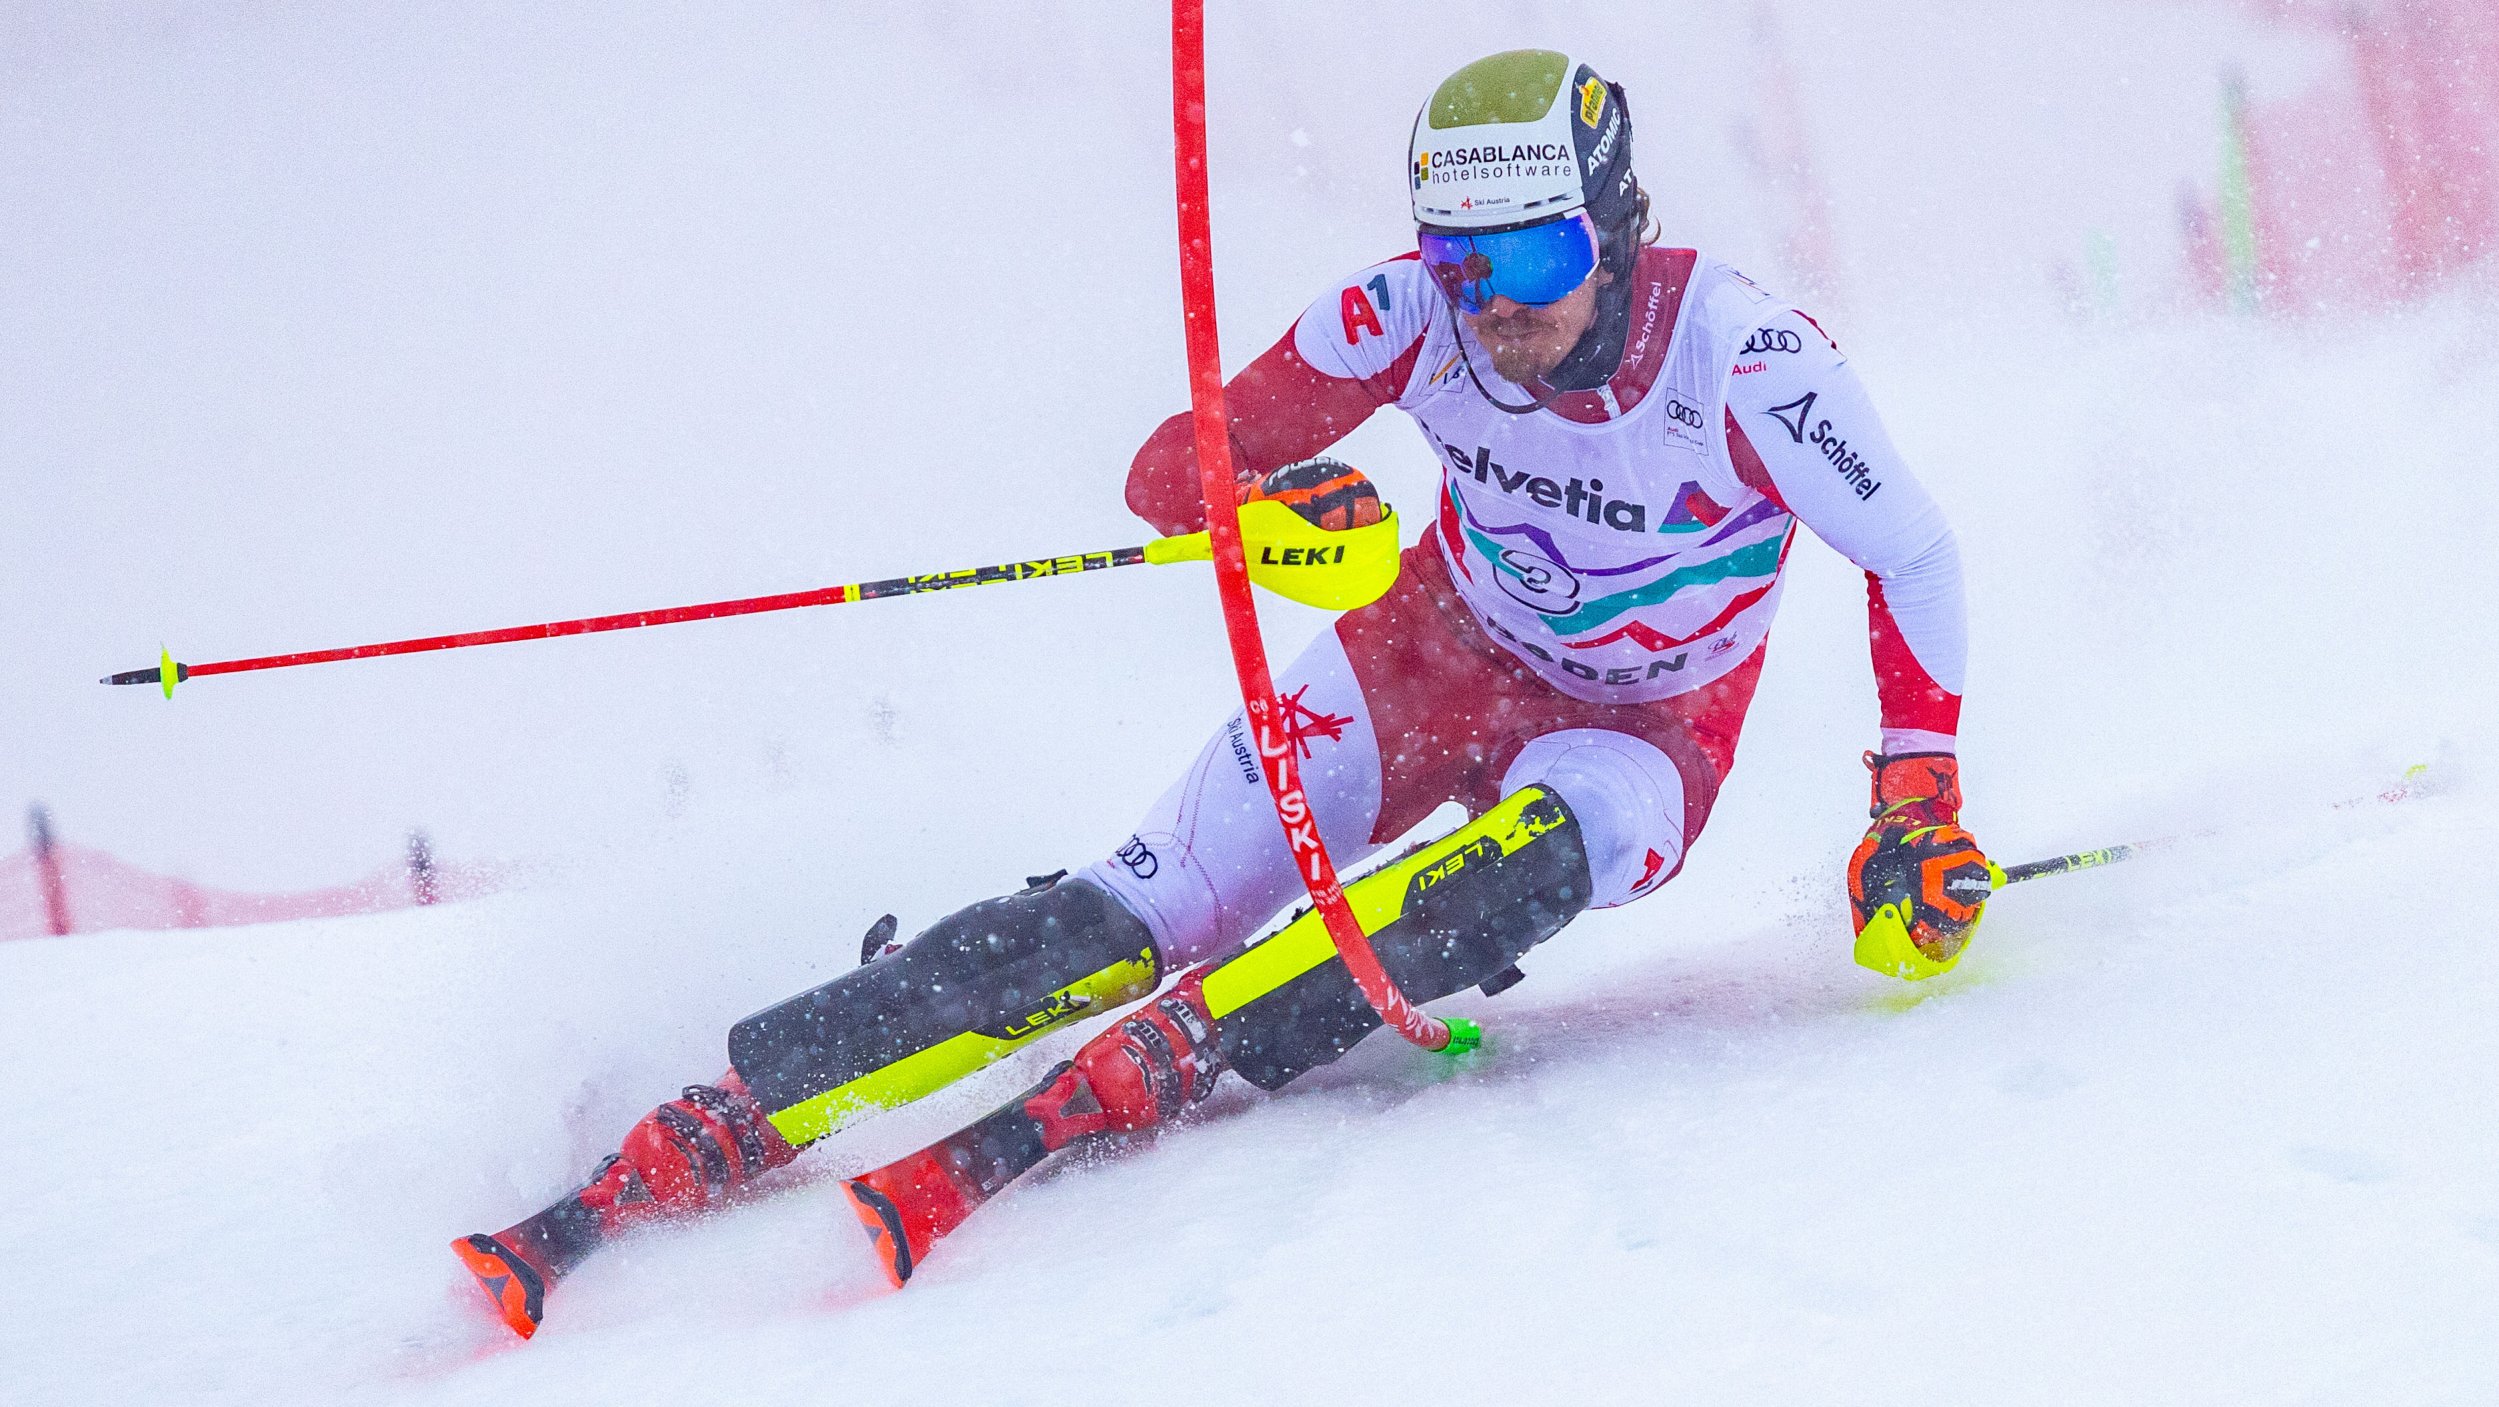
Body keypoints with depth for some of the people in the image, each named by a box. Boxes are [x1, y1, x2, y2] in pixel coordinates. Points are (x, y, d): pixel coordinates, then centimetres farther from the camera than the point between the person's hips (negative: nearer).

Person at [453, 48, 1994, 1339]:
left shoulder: (1742, 359, -27)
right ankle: (708, 1136, -23)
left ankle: (1051, 1122, -44)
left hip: (1645, 733, -2)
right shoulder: (1413, 314, -19)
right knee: (1156, 905, -17)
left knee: (1537, 849, -38)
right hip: (1442, 650, 2)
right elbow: (1174, 466, -13)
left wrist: (1922, 805, -21)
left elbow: (1915, 555, -14)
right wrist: (1265, 500, -36)